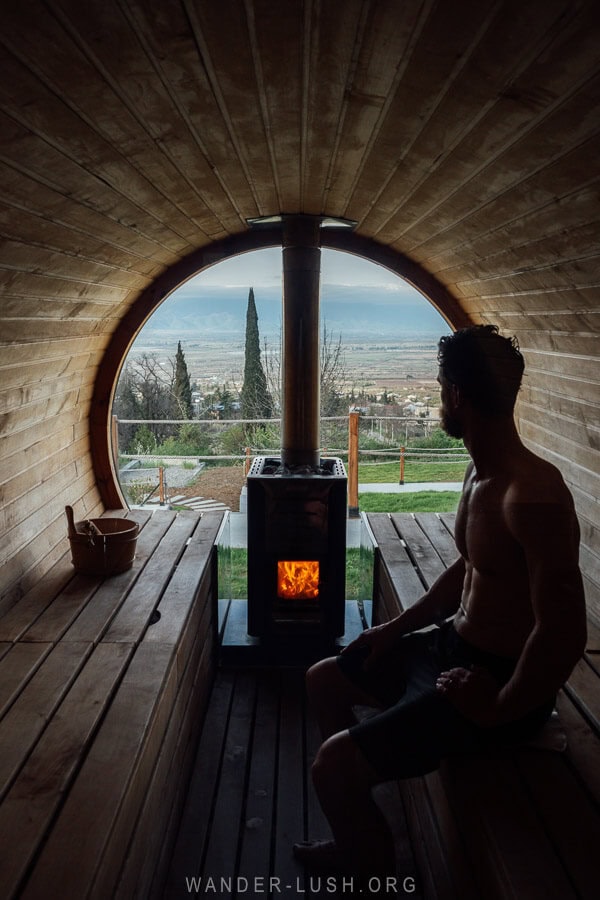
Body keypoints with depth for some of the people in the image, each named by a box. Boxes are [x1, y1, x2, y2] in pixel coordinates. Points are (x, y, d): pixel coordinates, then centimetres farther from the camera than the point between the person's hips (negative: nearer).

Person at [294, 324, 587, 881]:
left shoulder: (533, 495, -30)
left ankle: (373, 868, 18)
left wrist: (501, 706, -19)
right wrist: (400, 625, 12)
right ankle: (359, 833, 34)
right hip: (452, 643, 10)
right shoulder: (478, 471, 2)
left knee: (334, 763, -16)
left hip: (497, 678, -10)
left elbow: (564, 632, -31)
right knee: (324, 679, 17)